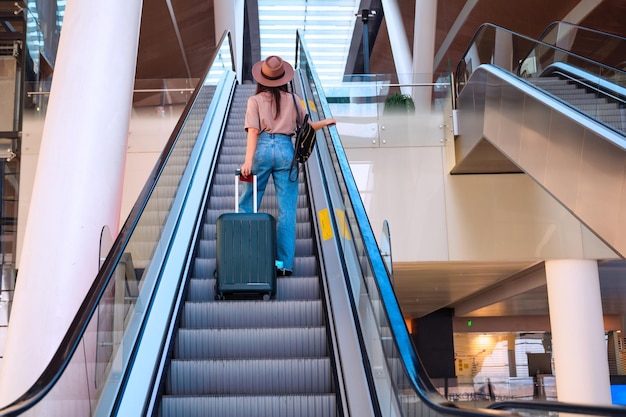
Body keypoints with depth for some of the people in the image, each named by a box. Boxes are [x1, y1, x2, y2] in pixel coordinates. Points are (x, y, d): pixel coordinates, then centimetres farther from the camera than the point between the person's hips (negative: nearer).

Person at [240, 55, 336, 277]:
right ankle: (285, 264, 1)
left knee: (247, 204, 9)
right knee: (287, 210, 2)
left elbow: (253, 132, -5)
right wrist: (326, 122, 36)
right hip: (286, 150, 1)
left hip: (262, 149, -1)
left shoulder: (255, 100, 6)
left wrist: (248, 160, -12)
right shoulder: (293, 100, 10)